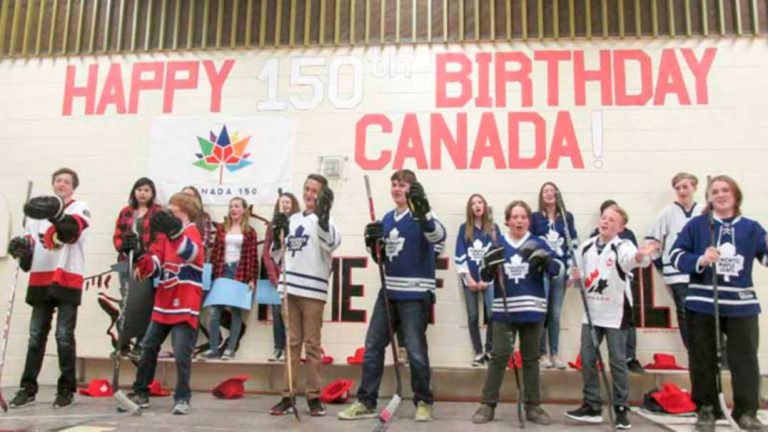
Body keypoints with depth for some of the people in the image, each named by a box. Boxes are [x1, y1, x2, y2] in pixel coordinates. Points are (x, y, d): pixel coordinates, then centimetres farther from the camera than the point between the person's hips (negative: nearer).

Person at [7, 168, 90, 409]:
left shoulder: (80, 208, 1)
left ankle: (67, 389, 7)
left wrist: (57, 215, -42)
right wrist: (21, 246, -5)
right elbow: (29, 240, 19)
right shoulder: (38, 209, 16)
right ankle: (28, 388, 16)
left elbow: (74, 229, -21)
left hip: (68, 279, -4)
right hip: (40, 279, 5)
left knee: (64, 337, -3)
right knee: (36, 335, 8)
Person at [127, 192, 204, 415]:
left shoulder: (192, 232, -10)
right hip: (163, 302, 8)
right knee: (149, 347, 14)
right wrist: (142, 260, -16)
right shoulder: (165, 233, 11)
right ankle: (141, 392, 27)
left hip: (185, 305, -7)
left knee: (181, 353, -6)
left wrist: (175, 231, -51)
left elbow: (191, 253, -34)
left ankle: (182, 398, 7)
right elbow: (155, 265, 7)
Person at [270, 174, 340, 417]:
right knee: (292, 342, 9)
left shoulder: (322, 219, -1)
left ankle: (314, 397, 8)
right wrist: (277, 233, 0)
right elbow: (278, 254, 18)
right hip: (290, 288, 5)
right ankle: (288, 396, 13)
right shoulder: (292, 220, 15)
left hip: (313, 290, -5)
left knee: (312, 344, 0)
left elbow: (333, 243, -23)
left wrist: (323, 215, -37)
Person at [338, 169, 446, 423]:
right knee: (372, 346, 7)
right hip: (389, 292, 7)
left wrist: (422, 211, -46)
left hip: (415, 294, -6)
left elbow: (438, 237, -28)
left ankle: (423, 402, 16)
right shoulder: (387, 219, 13)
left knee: (416, 351, -1)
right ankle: (366, 402, 15)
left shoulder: (421, 214, -6)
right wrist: (373, 243, -4)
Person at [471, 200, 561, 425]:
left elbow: (558, 269, -7)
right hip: (504, 311, -1)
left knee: (530, 358, 11)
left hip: (532, 311, 1)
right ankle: (488, 404, 6)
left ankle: (533, 406, 19)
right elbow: (485, 277, 2)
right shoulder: (498, 244, 3)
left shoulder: (538, 243, 1)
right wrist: (489, 263, -19)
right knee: (499, 356, -1)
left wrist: (544, 258, -26)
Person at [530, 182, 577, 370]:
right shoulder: (534, 217, 5)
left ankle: (555, 354, 12)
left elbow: (573, 243, 8)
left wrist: (571, 270, 0)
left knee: (555, 314, 4)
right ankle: (542, 354, 5)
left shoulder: (567, 217, 10)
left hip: (560, 269, 2)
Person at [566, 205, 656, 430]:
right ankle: (592, 407, 18)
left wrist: (641, 256, -58)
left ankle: (621, 409, 14)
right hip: (591, 312, 5)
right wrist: (576, 276, -8)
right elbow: (579, 274, 15)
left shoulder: (623, 246, -11)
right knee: (587, 360, 7)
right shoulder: (585, 247, 5)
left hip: (615, 313, -5)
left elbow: (631, 259, -36)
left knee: (617, 362, 1)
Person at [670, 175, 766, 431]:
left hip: (741, 304, 1)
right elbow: (676, 255, -4)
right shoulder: (697, 225, 0)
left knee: (745, 358, 4)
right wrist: (700, 260, -21)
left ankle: (746, 411, 19)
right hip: (702, 303, -1)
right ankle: (706, 408, 19)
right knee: (703, 359, 6)